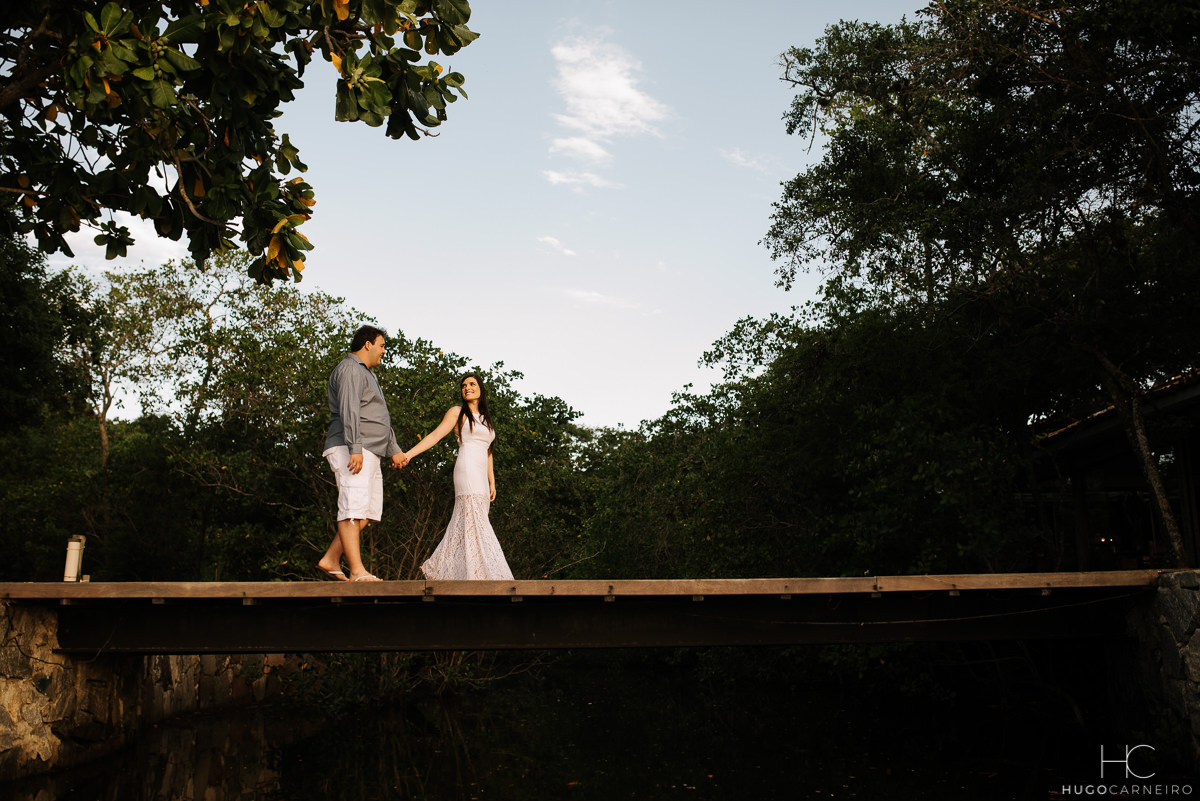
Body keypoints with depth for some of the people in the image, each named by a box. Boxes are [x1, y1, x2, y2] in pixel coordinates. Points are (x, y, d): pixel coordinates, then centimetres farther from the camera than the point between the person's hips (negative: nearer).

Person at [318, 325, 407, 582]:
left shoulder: (367, 374, 29)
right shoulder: (350, 369, -5)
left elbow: (381, 419, 31)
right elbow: (349, 411, -18)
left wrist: (394, 450, 25)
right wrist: (355, 448, -26)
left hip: (368, 454, 11)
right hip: (350, 451, -10)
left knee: (366, 512, 7)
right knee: (353, 509, -15)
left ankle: (330, 560, 11)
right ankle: (357, 572, -20)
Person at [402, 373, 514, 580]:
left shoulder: (485, 420, 25)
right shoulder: (457, 412, 7)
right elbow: (435, 435, 1)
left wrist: (492, 482, 19)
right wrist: (408, 454, -9)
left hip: (481, 477, 7)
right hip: (467, 470, -7)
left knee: (464, 523, 4)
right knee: (474, 520, -15)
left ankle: (439, 568, 9)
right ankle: (482, 572, -18)